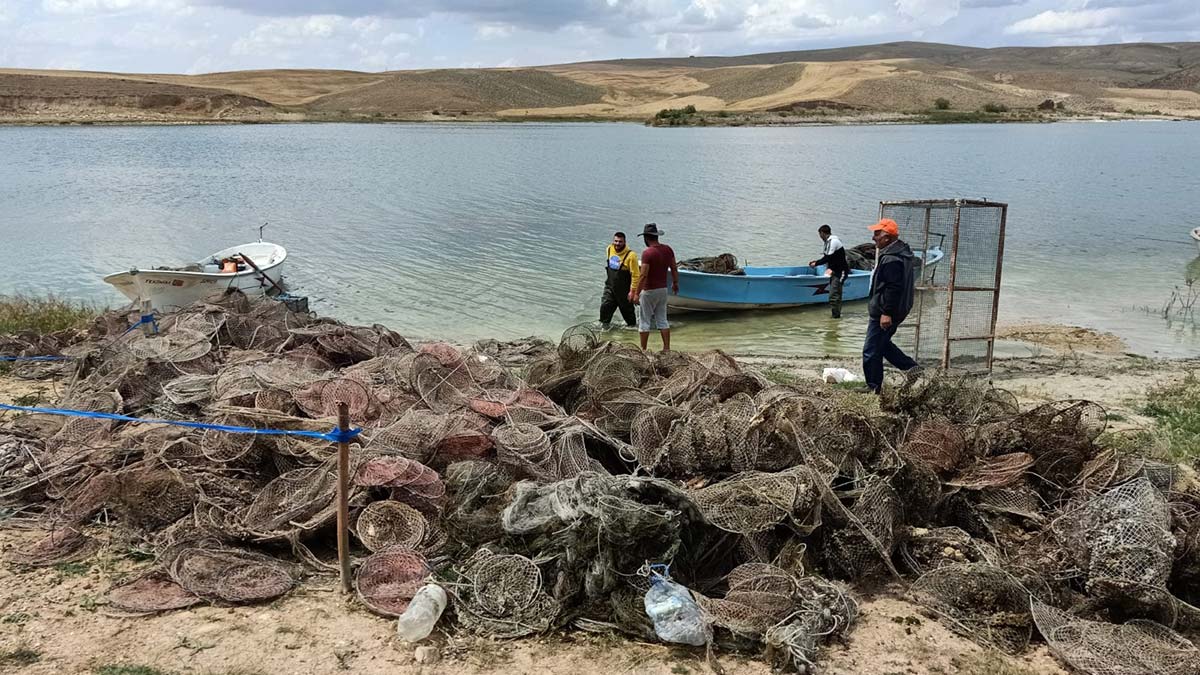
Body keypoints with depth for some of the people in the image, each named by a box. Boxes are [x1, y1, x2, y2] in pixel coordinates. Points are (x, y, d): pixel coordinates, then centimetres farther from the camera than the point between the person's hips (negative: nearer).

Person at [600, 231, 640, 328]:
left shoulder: (630, 255, -21)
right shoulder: (609, 249, 0)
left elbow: (635, 275, -18)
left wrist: (632, 291, -19)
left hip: (624, 290, -5)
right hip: (610, 287, 5)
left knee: (627, 310, 10)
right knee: (605, 306, -3)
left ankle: (632, 325, 32)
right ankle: (604, 324, 16)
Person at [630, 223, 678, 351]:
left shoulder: (647, 253, -20)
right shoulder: (668, 249, 1)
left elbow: (643, 276, -23)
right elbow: (674, 269, 9)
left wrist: (636, 293, -19)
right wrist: (675, 283, 24)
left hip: (649, 291, -7)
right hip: (663, 289, 7)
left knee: (645, 321, 4)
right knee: (662, 320, 14)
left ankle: (643, 350, 8)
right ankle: (667, 348, 13)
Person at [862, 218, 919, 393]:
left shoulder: (891, 259, -23)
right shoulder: (901, 252, 13)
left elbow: (893, 288, -27)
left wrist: (887, 313, -26)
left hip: (883, 313, -11)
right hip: (898, 310, 11)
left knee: (871, 350, -2)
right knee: (883, 344, 25)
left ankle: (874, 387, 6)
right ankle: (913, 368, 26)